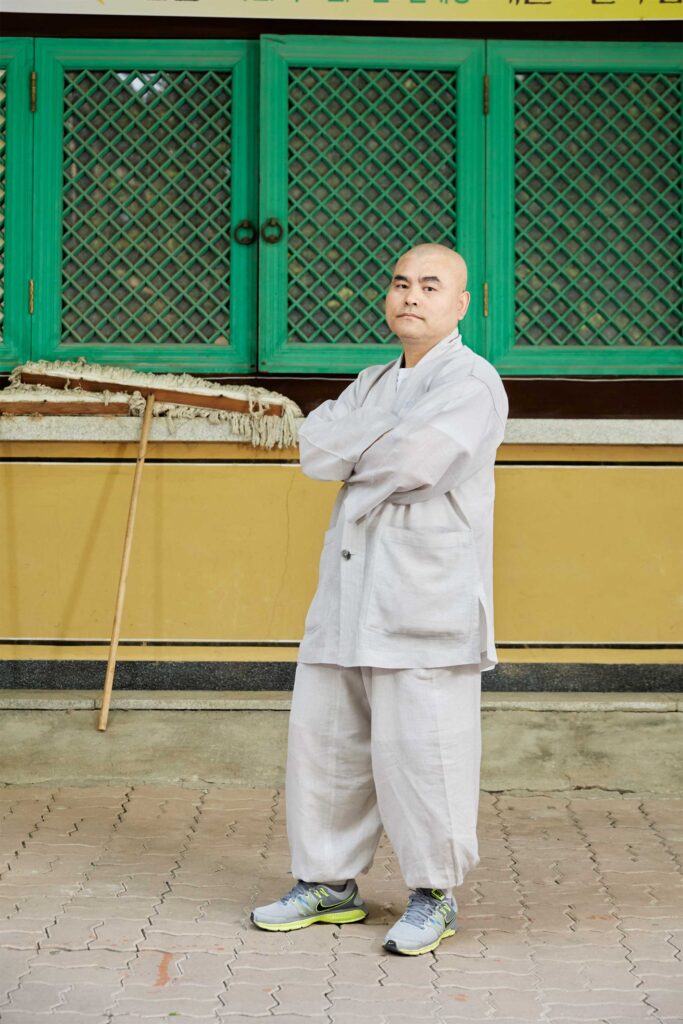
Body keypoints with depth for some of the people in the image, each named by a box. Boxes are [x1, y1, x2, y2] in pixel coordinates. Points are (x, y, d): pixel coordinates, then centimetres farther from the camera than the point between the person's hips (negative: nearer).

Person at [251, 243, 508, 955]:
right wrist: (388, 438, -11)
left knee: (418, 749, -6)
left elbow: (415, 460, -21)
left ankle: (435, 896, 8)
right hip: (348, 597, 8)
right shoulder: (375, 384, 21)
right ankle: (329, 882, 23)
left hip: (425, 601, -8)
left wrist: (351, 452, -3)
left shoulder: (471, 381, -5)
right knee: (323, 737, 10)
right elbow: (315, 447, 5)